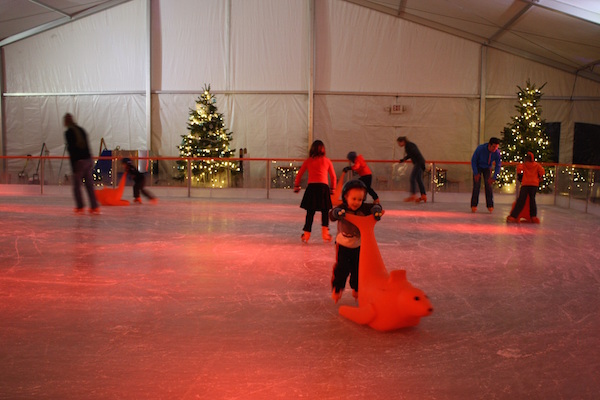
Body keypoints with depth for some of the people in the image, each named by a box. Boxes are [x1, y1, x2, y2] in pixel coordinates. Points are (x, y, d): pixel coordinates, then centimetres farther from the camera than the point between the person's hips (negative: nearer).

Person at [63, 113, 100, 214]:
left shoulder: (68, 133, -6)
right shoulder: (81, 129, 14)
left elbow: (71, 150, -11)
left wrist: (73, 167, -10)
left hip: (78, 161, -6)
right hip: (88, 159, 6)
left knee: (76, 186, 5)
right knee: (89, 185, 7)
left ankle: (80, 207, 8)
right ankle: (95, 207, 5)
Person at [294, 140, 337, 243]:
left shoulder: (308, 161, 10)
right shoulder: (327, 161, 9)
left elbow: (299, 174, 12)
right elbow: (333, 176, 14)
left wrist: (296, 186, 22)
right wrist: (332, 188, 25)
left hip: (311, 187, 1)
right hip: (323, 187, -1)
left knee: (310, 212, 8)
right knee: (325, 211, 11)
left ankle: (306, 234, 10)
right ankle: (325, 232, 2)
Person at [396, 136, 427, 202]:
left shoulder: (409, 145, -15)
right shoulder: (407, 146, 14)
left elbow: (417, 154, -20)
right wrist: (403, 160, 31)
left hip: (419, 162, -10)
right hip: (417, 163, 10)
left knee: (412, 178, -10)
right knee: (419, 179, 9)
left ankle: (413, 195, -11)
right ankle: (423, 195, 10)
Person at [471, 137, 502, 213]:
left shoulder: (497, 153, -23)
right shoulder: (480, 148, -30)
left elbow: (498, 165, -9)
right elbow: (473, 160, -17)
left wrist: (494, 177, -14)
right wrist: (476, 173, -20)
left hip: (487, 168, 2)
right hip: (478, 167, -2)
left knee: (488, 185, -10)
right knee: (476, 185, -12)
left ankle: (490, 205, -3)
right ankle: (474, 205, -6)